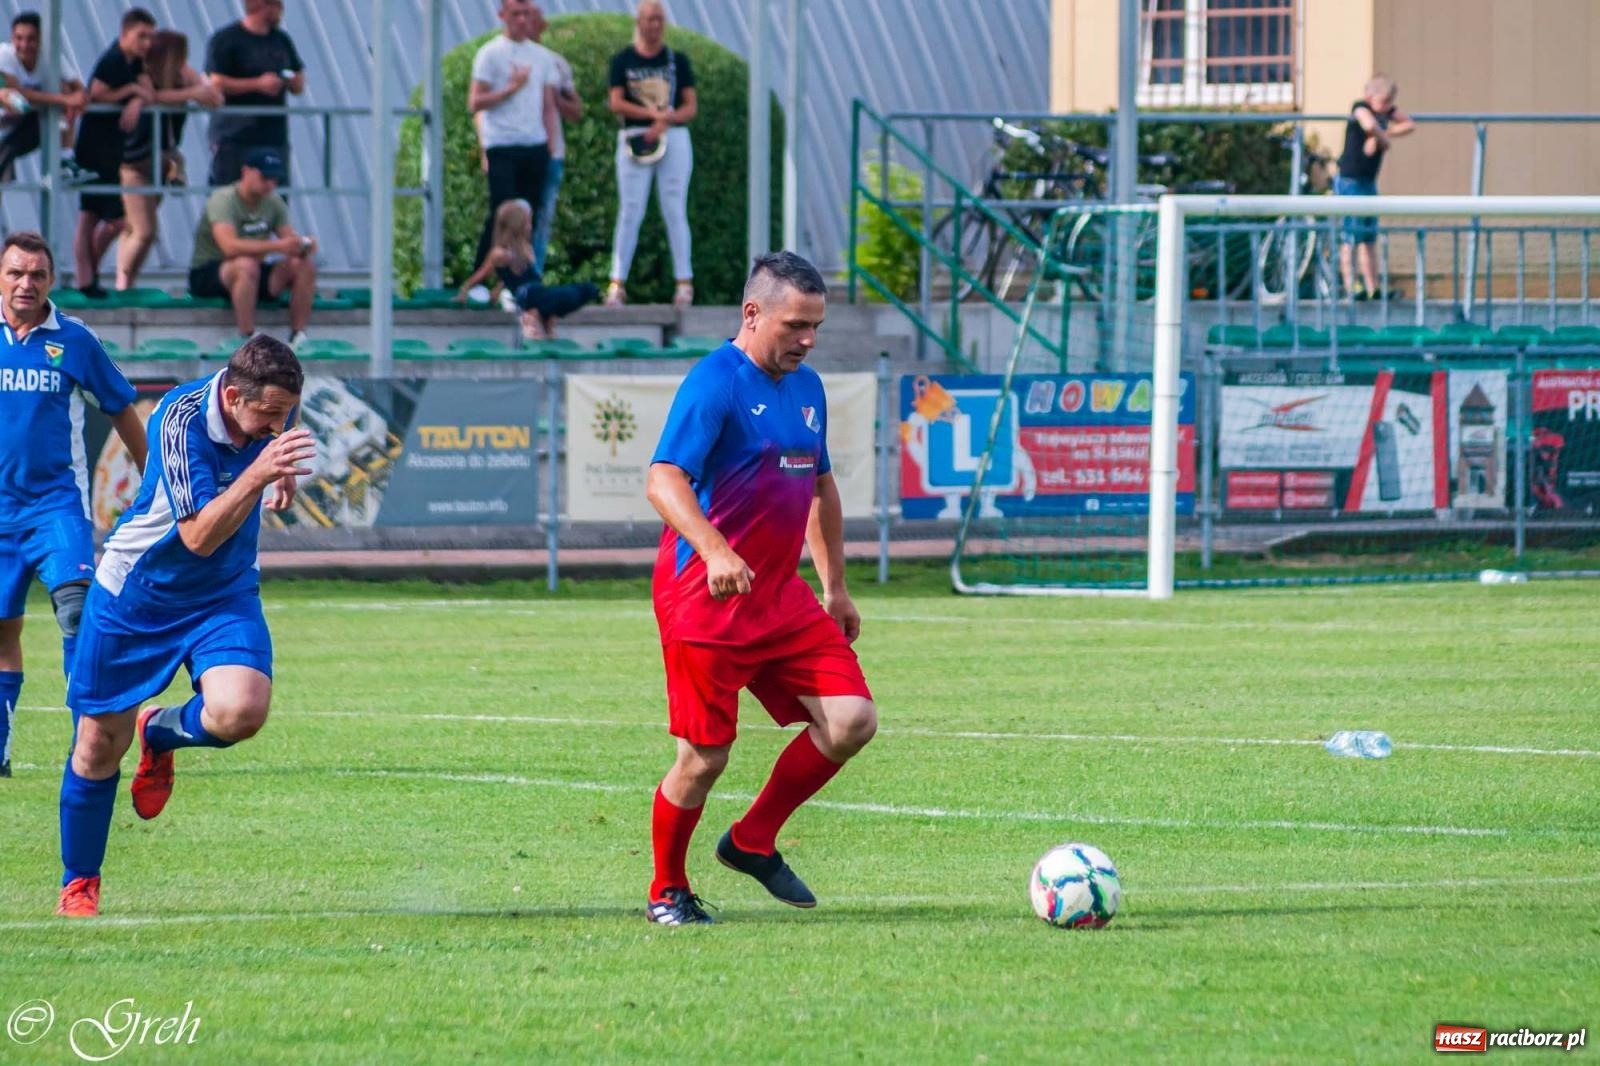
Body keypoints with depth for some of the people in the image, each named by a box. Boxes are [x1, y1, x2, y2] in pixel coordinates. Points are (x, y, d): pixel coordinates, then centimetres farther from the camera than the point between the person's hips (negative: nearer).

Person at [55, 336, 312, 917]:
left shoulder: (270, 405, -11)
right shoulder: (181, 421, -29)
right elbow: (198, 536, -35)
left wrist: (284, 472, 6)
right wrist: (255, 476, -45)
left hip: (224, 593, 4)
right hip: (136, 593, -4)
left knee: (240, 711, -24)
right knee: (99, 747, 5)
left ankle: (160, 734, 11)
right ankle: (78, 884, 28)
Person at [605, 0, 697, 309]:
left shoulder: (677, 61, 9)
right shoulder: (623, 61, 7)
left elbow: (691, 107, 4)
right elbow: (617, 104, -3)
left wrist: (665, 121, -15)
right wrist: (653, 113, -15)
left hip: (673, 137, 1)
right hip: (634, 140, -1)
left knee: (675, 211, -1)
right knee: (630, 212, -3)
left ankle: (684, 282, 1)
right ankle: (617, 283, -3)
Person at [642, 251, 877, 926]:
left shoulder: (807, 388, 13)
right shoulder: (715, 383, -13)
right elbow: (663, 480, -23)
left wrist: (835, 587, 25)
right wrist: (714, 551, -38)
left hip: (781, 597, 8)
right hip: (705, 603, -8)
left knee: (853, 720, -4)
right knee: (705, 758, -4)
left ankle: (753, 842, 13)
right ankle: (667, 892, 18)